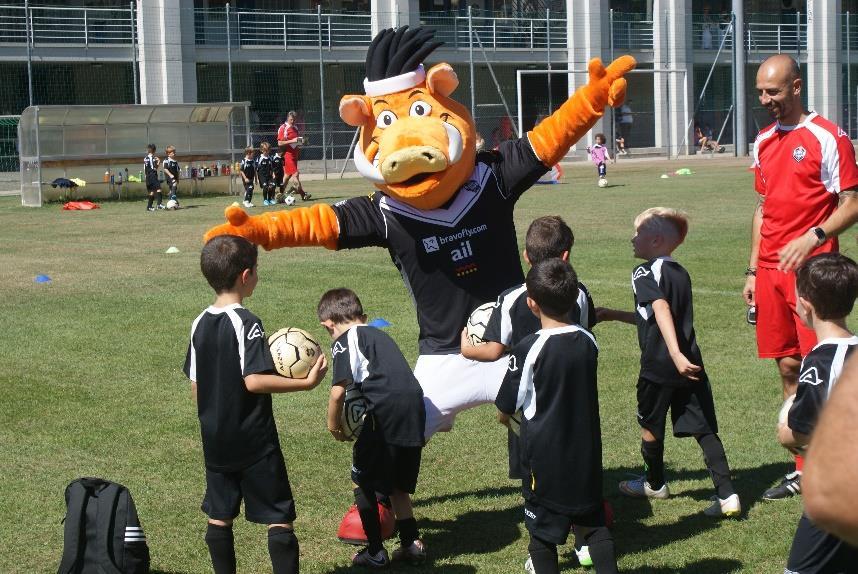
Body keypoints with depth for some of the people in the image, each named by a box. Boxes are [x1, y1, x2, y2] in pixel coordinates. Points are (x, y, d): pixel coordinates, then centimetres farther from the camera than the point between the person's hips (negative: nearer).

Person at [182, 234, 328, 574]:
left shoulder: (200, 324, 5)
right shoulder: (245, 323, -16)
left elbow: (195, 387, 8)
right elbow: (254, 381, -23)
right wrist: (305, 383, -21)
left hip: (214, 441, 7)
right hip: (254, 442, -7)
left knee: (219, 518, 14)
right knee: (279, 518, 0)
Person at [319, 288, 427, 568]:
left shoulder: (345, 340, 1)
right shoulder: (379, 334, 25)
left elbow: (339, 391, -9)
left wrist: (333, 424, 8)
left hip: (386, 414, -7)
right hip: (415, 408, 7)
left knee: (363, 480, 12)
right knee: (397, 484, 24)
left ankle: (375, 552, 16)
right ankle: (412, 543, 20)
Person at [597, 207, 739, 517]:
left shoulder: (644, 272, -8)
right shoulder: (681, 273, 16)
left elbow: (661, 311, -23)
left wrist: (676, 355, -32)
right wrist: (614, 315, 31)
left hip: (658, 365, -6)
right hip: (691, 362, 6)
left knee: (650, 424, 15)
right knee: (704, 428, 4)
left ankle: (655, 483, 33)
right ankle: (727, 494, -4)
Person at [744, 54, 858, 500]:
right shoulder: (764, 142, 15)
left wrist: (812, 237, -23)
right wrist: (753, 270, 17)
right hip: (771, 271, 7)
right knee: (788, 368, 9)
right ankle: (803, 470, 17)